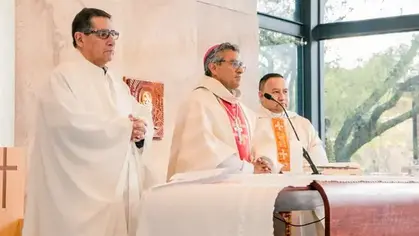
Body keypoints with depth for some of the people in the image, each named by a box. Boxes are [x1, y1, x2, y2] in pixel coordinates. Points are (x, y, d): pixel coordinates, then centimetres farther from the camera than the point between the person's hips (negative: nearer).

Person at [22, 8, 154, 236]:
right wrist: (125, 127, -10)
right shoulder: (63, 76, -6)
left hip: (124, 190, 7)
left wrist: (141, 129, -10)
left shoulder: (118, 84, 20)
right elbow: (72, 124, -20)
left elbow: (143, 118, 15)